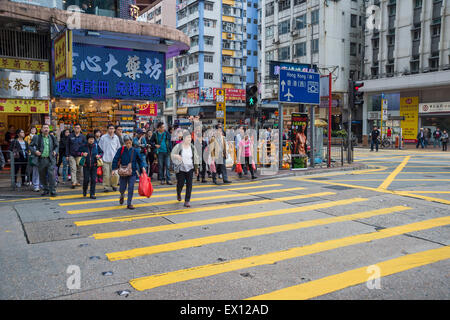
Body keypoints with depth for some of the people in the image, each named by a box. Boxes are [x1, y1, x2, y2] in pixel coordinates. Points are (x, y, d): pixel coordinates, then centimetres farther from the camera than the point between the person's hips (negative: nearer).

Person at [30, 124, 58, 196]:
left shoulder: (52, 138, 9)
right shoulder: (37, 138, 3)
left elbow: (56, 146, 22)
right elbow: (31, 146, 8)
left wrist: (55, 151, 3)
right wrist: (35, 151, -10)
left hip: (51, 159, 0)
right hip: (41, 160, 1)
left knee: (51, 174, -12)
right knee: (42, 176, 8)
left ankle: (52, 191, -7)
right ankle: (46, 190, 24)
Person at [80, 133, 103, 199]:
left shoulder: (96, 146, 1)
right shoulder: (84, 146, -2)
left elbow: (101, 152, 12)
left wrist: (99, 155, -8)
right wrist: (82, 154, -13)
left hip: (94, 166, 1)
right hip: (86, 166, -1)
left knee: (93, 180, -2)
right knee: (86, 179, 0)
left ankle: (92, 194, 8)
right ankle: (84, 191, 30)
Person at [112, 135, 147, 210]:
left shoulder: (135, 151, -1)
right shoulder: (121, 150, -3)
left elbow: (140, 160, 7)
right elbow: (115, 159, -2)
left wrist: (142, 167, -5)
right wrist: (114, 168, -10)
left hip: (132, 173, 0)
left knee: (131, 188, -5)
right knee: (122, 188, 8)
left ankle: (129, 204, 6)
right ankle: (122, 195, 45)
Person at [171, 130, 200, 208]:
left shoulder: (192, 147, 4)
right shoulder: (178, 146, -7)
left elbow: (196, 157, 12)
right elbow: (172, 154, 1)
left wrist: (196, 168, 11)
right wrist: (177, 156, -21)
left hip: (190, 168, 2)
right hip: (180, 168, -2)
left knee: (189, 184, -5)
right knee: (181, 183, 5)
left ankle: (187, 201, 2)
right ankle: (178, 194, 40)